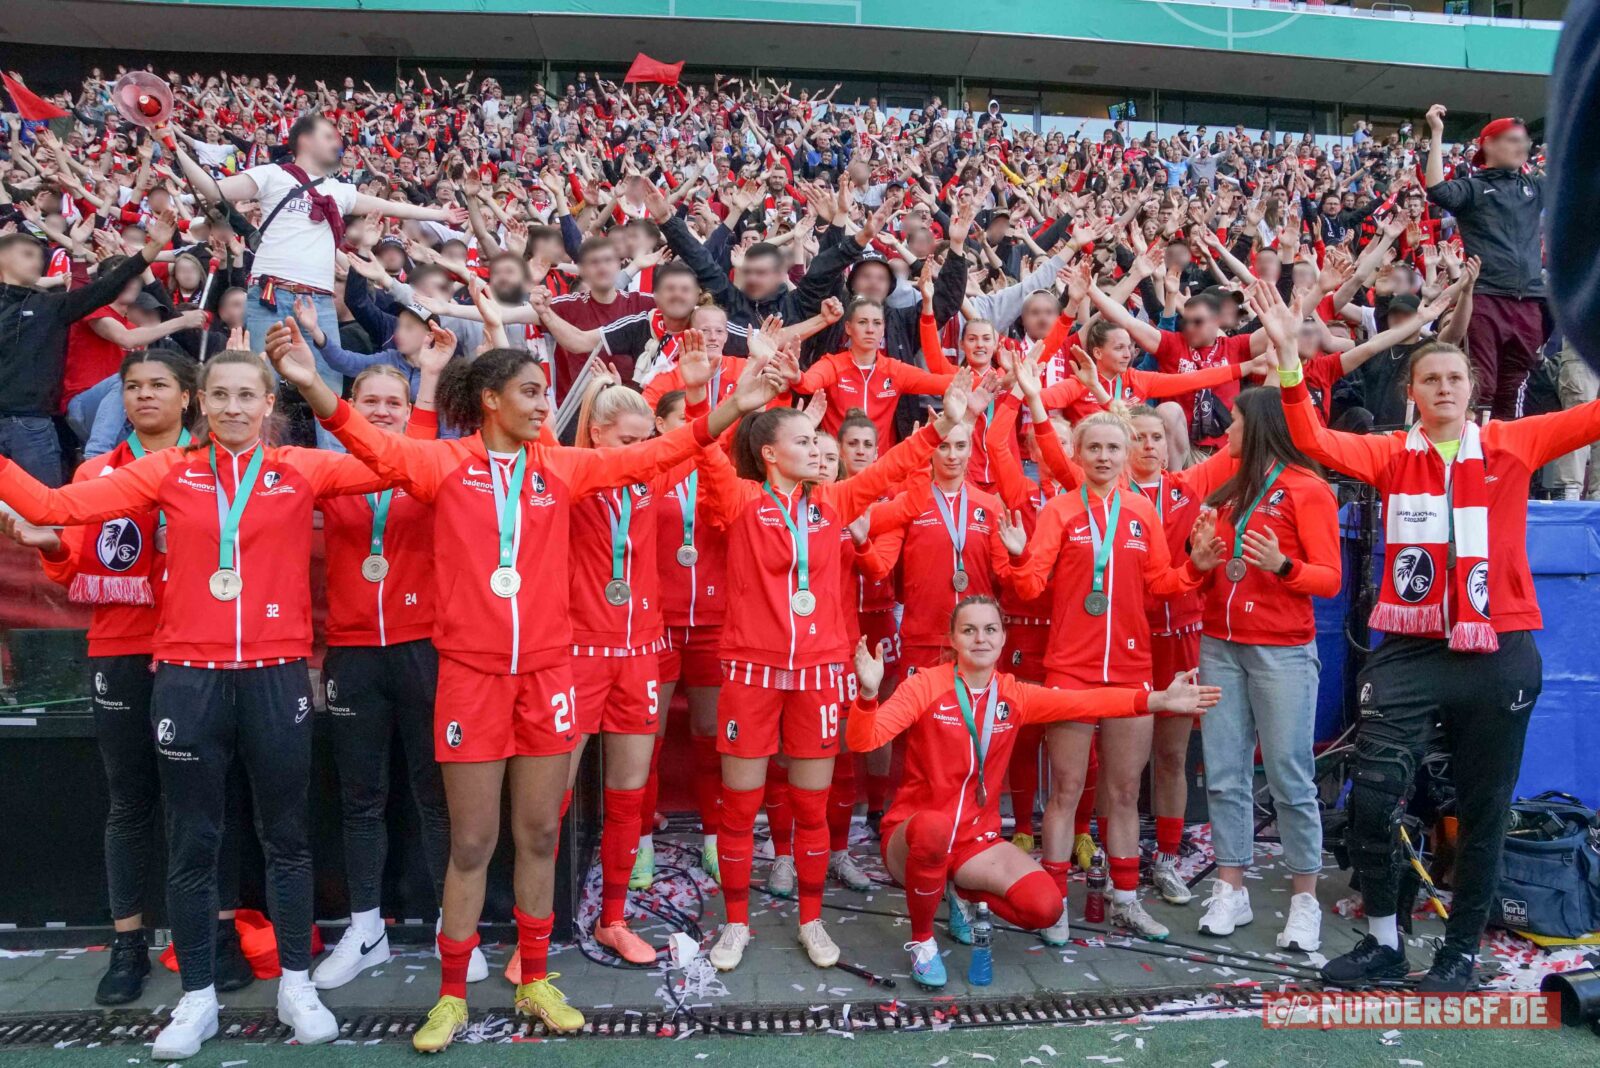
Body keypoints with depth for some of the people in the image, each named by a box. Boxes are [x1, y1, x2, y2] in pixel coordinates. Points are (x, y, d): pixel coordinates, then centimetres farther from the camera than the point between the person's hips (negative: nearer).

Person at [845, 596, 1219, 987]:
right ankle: (921, 940, -11)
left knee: (1045, 907, -19)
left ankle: (969, 893, 15)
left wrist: (1159, 700, -11)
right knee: (935, 828, -39)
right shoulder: (925, 685, -12)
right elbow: (864, 739, -23)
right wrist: (868, 693, -43)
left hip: (978, 837, 4)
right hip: (911, 835, -3)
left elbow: (1088, 701, -1)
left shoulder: (1015, 695, 2)